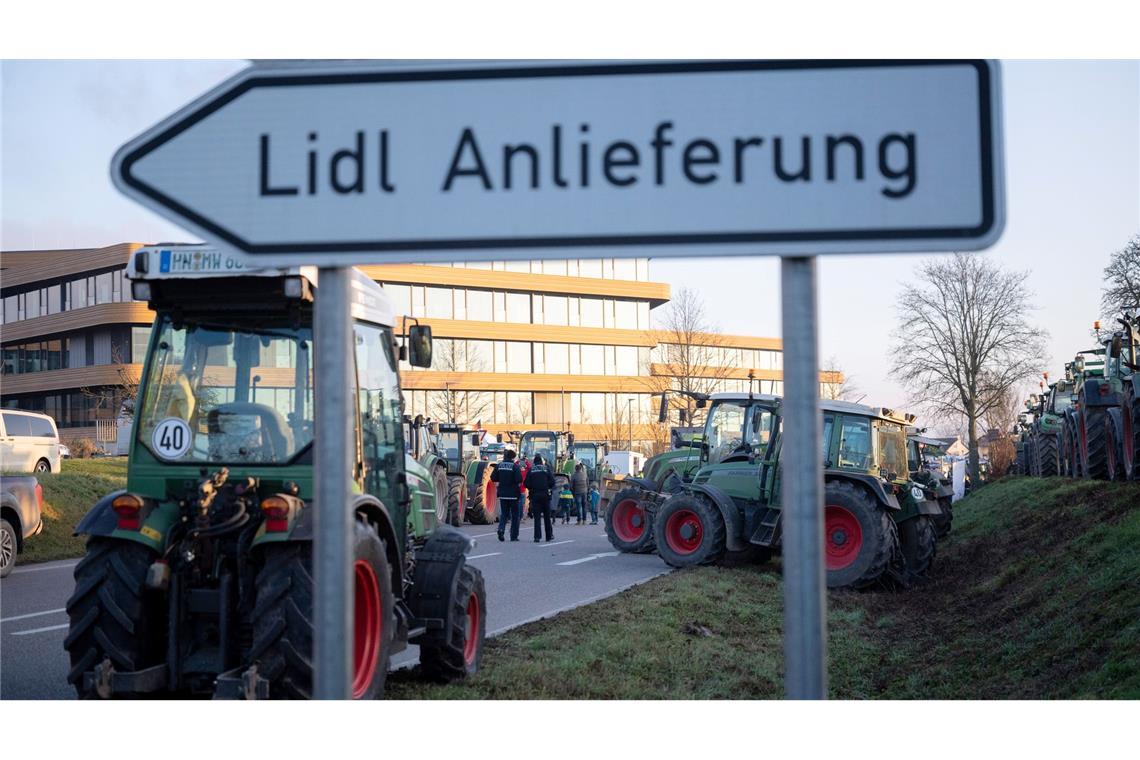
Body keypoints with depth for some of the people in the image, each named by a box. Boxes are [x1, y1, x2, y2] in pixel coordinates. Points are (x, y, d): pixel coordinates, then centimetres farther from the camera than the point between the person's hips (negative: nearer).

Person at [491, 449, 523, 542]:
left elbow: (493, 478, 3)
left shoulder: (499, 465, 3)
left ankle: (501, 529, -14)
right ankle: (514, 536, 8)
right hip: (513, 494, -4)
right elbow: (519, 479, -20)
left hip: (503, 494, 4)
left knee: (503, 513, 12)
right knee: (514, 515, 7)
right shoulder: (514, 466, -11)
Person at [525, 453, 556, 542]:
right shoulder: (546, 469, 0)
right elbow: (552, 482, -4)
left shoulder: (531, 470, 1)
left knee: (537, 516, 0)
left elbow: (526, 484, -2)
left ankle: (537, 536, -9)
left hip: (535, 495, 0)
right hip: (545, 495, 0)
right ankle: (549, 535, 18)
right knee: (547, 516, 12)